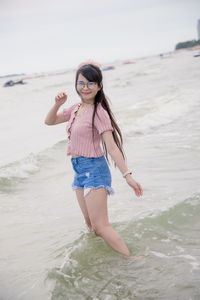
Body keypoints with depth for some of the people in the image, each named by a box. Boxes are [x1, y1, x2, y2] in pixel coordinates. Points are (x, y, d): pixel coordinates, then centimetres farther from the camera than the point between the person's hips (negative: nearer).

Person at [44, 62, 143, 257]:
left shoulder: (98, 112, -14)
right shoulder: (76, 108, 10)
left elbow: (112, 147, -17)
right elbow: (49, 121, 18)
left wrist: (127, 175, -23)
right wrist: (57, 105, -2)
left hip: (94, 168, -8)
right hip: (79, 170, 8)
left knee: (100, 226, -12)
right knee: (90, 223, 17)